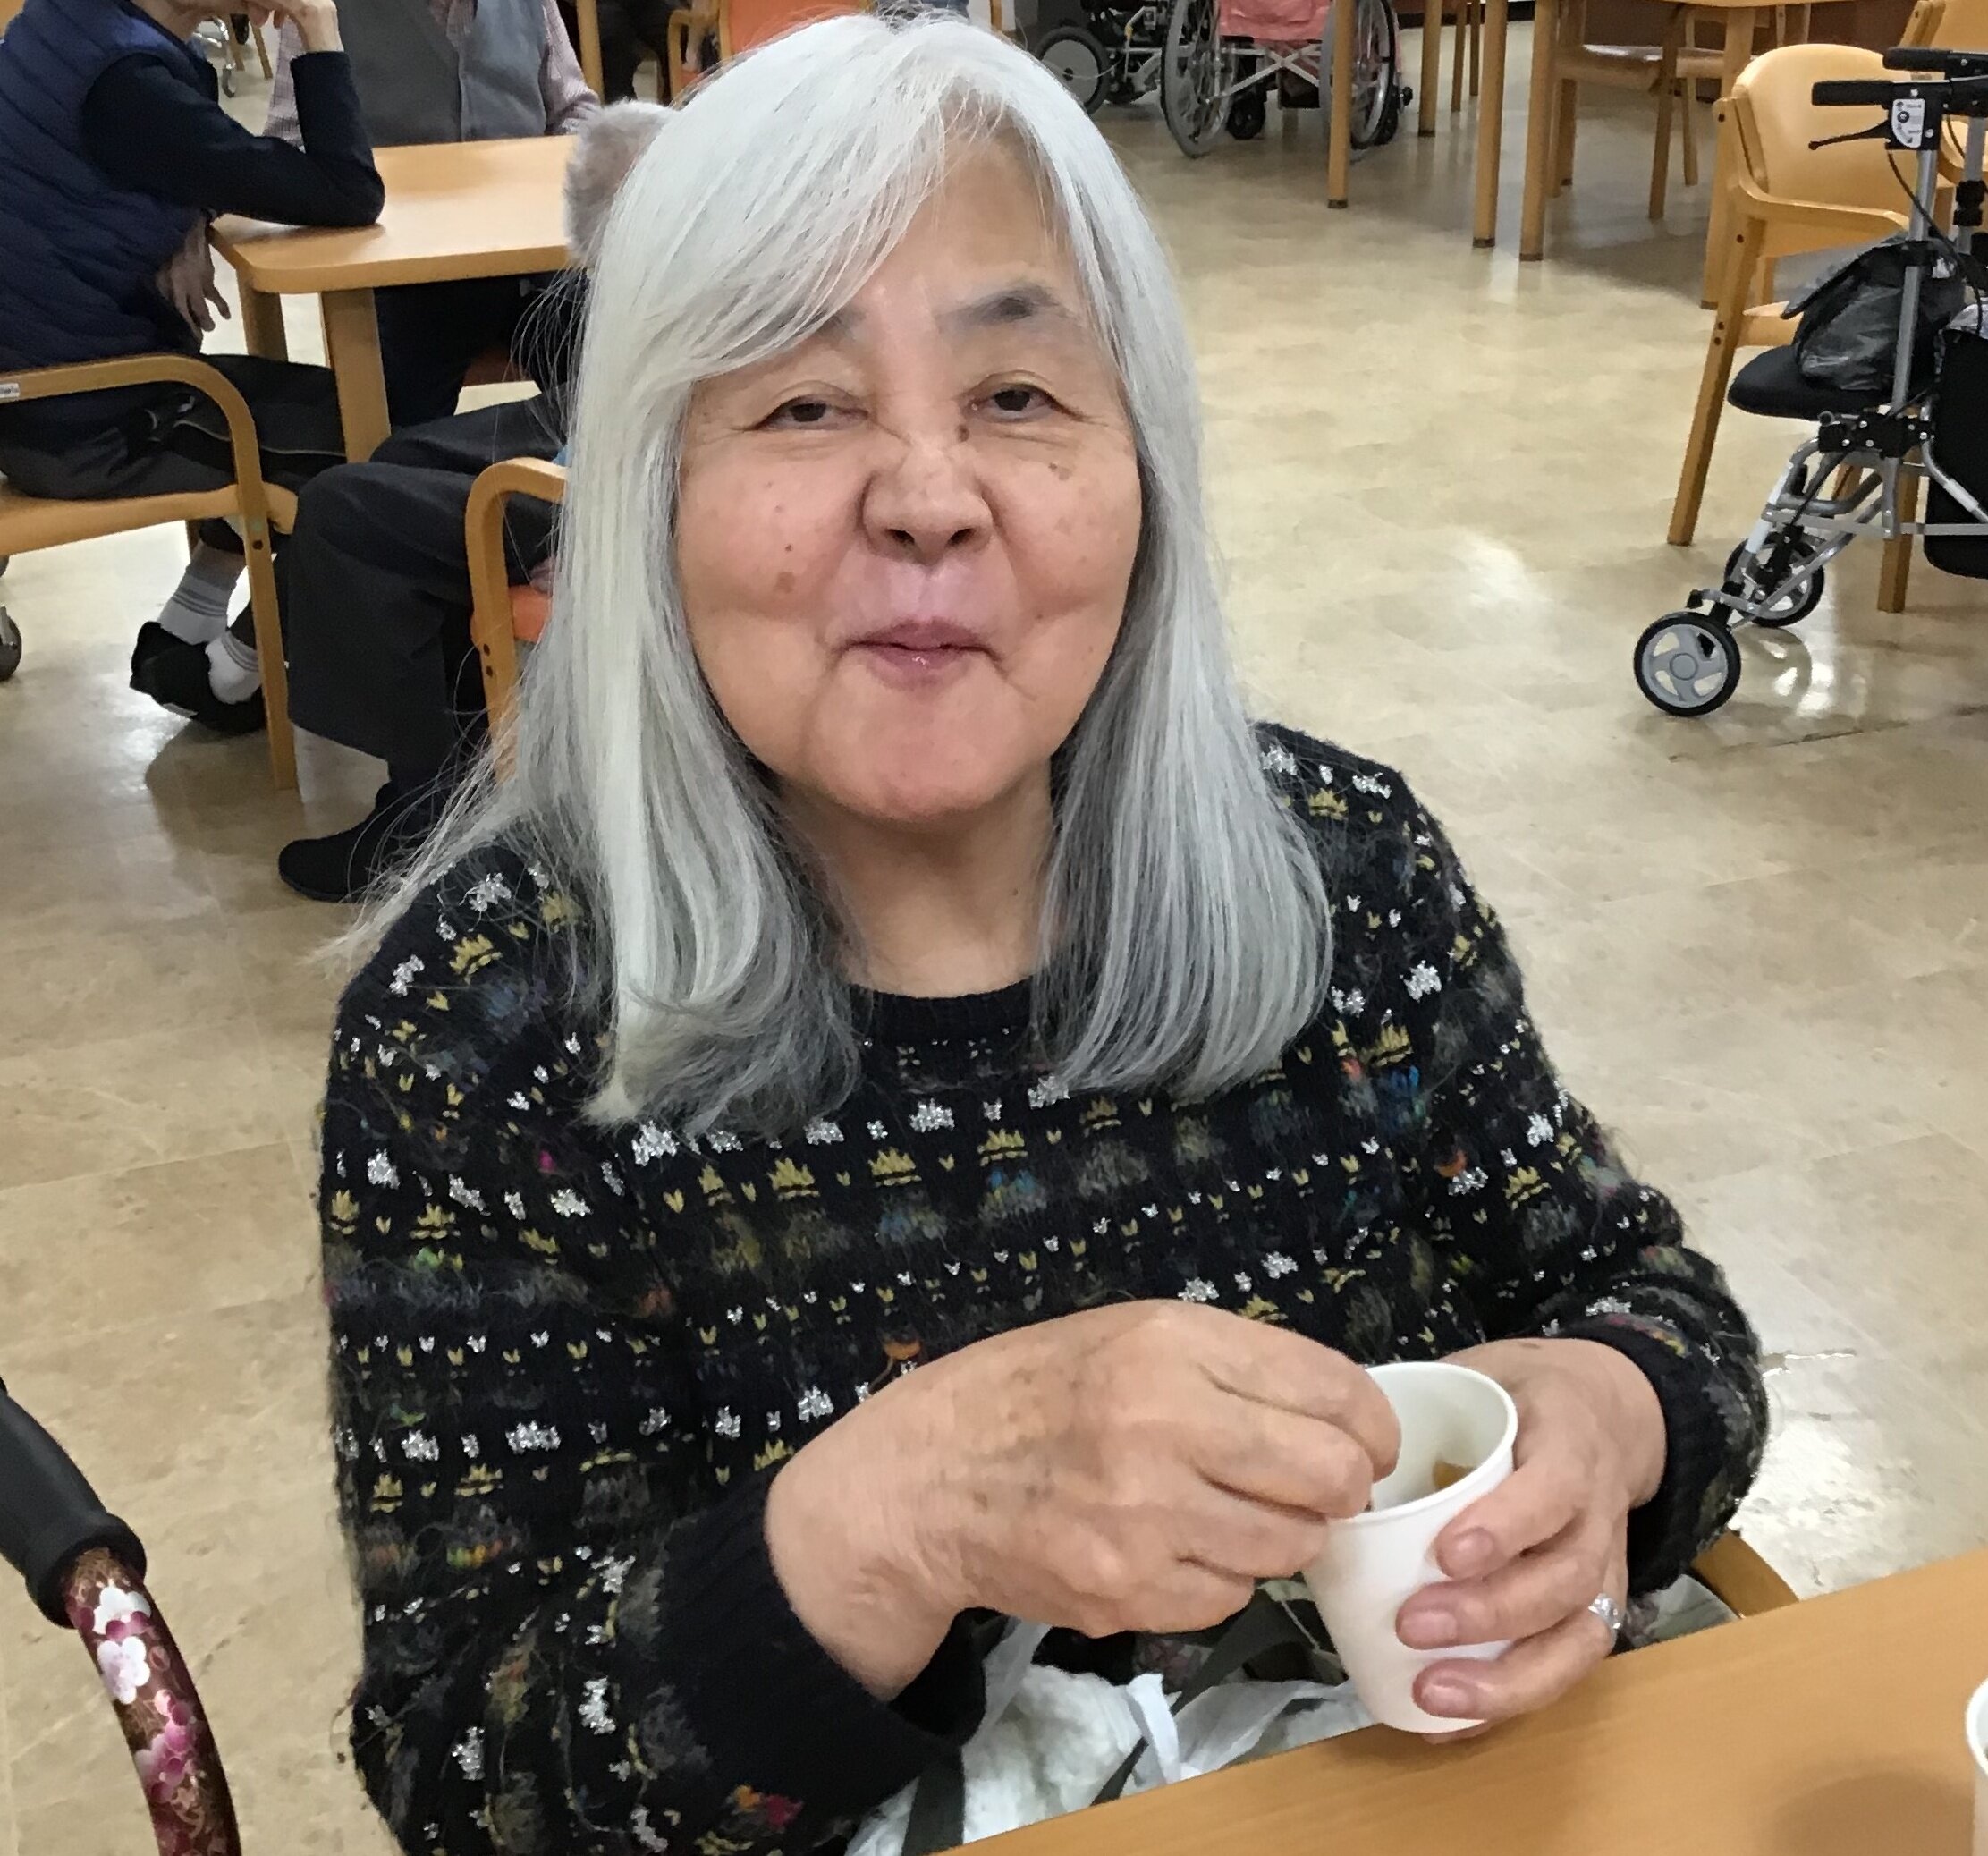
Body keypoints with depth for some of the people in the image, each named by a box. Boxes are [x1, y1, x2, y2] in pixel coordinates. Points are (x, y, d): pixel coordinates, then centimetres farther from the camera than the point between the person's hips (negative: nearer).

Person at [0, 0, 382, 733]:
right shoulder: (127, 80, -27)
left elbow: (191, 163, 17)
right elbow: (347, 198, -26)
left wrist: (185, 223, -5)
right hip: (78, 422, -9)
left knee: (300, 409, 22)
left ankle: (180, 638, 24)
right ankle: (226, 678, 16)